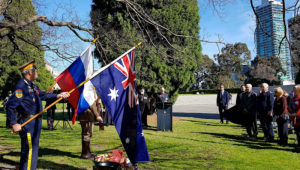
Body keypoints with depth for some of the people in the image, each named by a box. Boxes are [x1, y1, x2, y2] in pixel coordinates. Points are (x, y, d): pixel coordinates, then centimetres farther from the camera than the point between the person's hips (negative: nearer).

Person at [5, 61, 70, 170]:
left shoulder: (32, 86, 13)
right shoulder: (21, 86, -17)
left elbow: (43, 95, 28)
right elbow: (10, 105, -21)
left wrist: (58, 95, 28)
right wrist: (14, 124, -21)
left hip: (35, 123, 10)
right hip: (28, 123, -10)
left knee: (33, 150, 20)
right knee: (29, 151, -5)